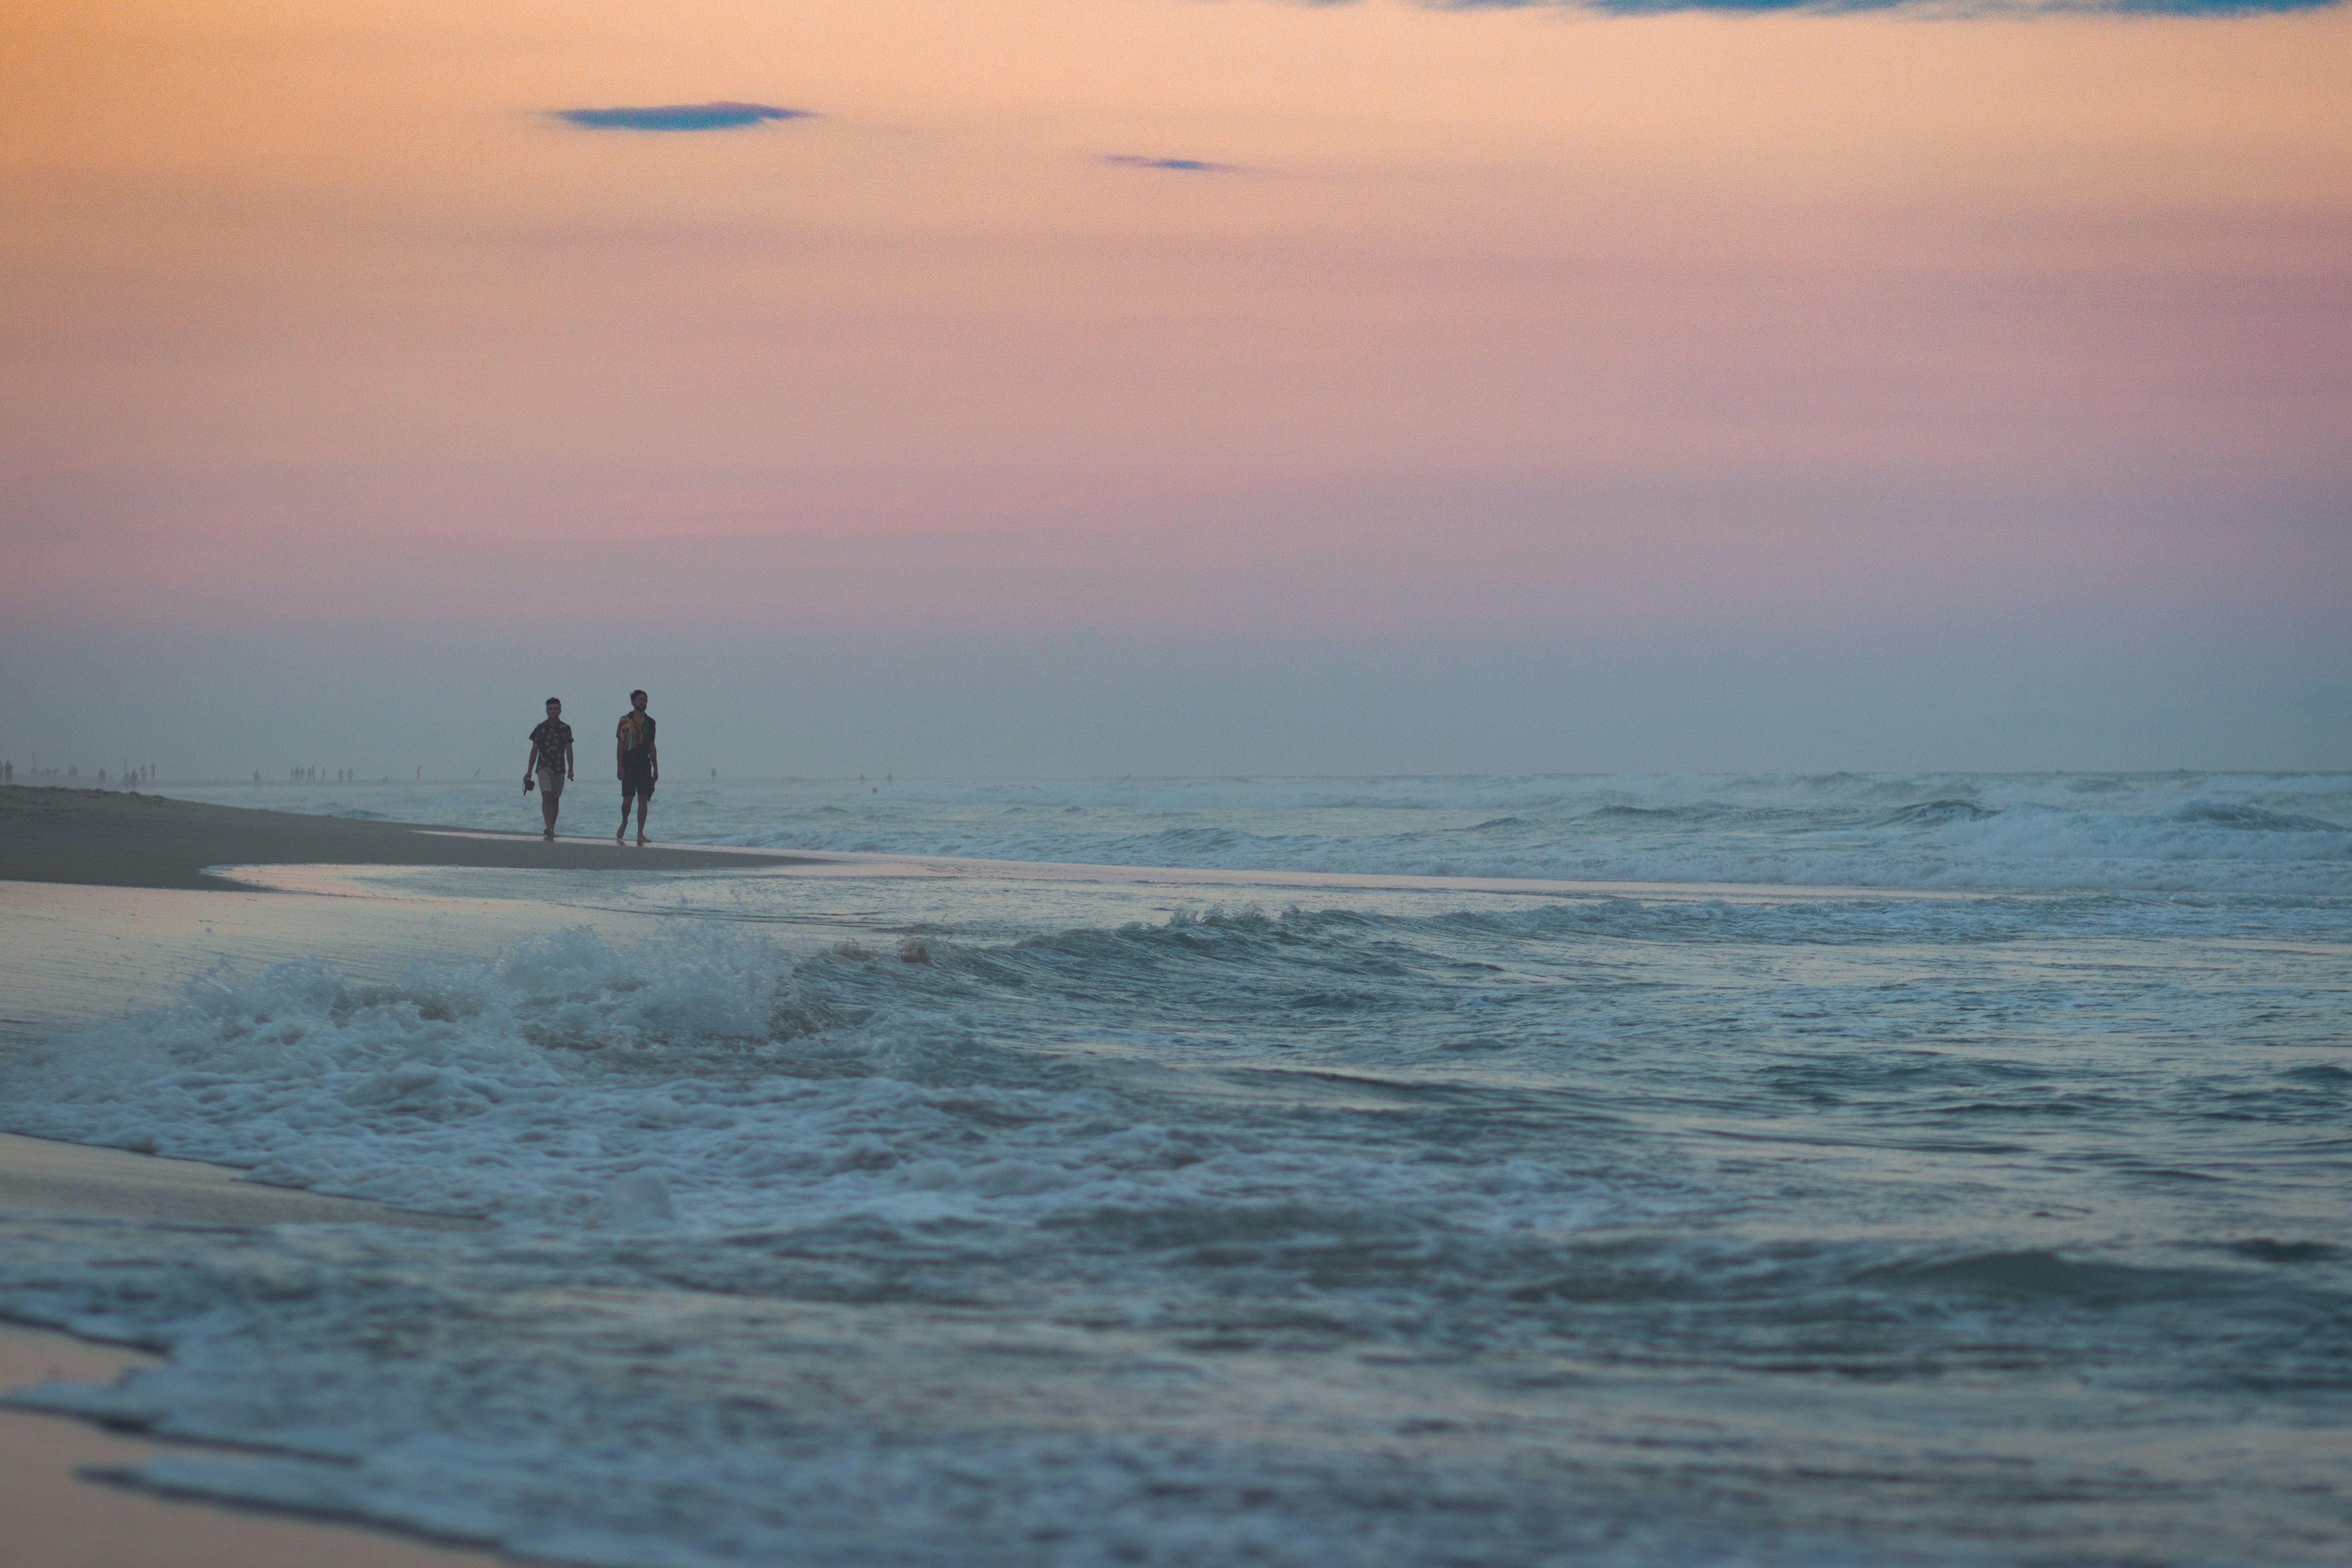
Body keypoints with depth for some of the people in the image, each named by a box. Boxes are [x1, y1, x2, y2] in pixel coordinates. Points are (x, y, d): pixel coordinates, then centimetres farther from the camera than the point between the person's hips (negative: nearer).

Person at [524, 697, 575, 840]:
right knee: (547, 796, -17)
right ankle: (549, 829, -26)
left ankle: (551, 830, 17)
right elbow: (534, 750, 4)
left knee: (555, 799, 8)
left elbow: (569, 750, 6)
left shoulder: (566, 729, 4)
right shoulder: (541, 728, 0)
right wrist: (529, 771, 3)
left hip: (559, 769, 2)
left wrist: (570, 769, -4)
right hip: (544, 768, -2)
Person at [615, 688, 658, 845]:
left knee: (643, 800, -5)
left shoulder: (650, 722, 12)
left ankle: (640, 834, -4)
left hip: (644, 764, 3)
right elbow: (620, 744, -3)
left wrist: (656, 768, 13)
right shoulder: (625, 721, 0)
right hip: (628, 764, -3)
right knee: (628, 798, -3)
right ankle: (624, 823, 25)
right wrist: (619, 766, -10)